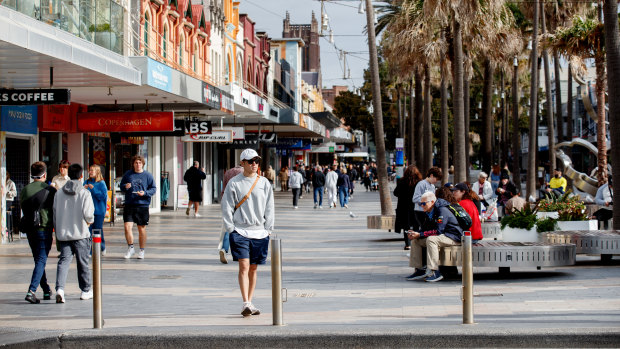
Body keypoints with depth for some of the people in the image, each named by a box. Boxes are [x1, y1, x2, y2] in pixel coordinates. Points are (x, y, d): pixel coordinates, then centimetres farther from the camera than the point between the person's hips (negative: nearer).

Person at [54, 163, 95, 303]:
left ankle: (60, 288, -20)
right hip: (80, 234, -3)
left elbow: (55, 213, 7)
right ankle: (86, 291, 22)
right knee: (83, 262, 10)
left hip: (63, 234, 3)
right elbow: (88, 215, -15)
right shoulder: (84, 193, -10)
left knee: (64, 260, 0)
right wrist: (90, 221, 9)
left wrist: (58, 231, 16)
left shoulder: (59, 193, 4)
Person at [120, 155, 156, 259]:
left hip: (143, 205, -1)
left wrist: (145, 193, -15)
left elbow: (153, 189, 2)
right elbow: (121, 187, 13)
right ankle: (130, 248, 8)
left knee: (142, 229, 6)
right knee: (127, 227, -9)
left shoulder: (148, 175, 1)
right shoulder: (127, 174, 6)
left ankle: (142, 251, 19)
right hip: (129, 205, 1)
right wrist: (125, 187, -10)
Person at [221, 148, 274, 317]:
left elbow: (269, 208, 12)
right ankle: (246, 304, -16)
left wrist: (268, 230, 6)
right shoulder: (234, 183, 0)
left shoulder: (264, 183, 8)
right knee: (244, 266, -12)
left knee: (253, 268, 8)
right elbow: (227, 208, 1)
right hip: (240, 231, -3)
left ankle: (250, 302, 16)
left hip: (259, 232, 3)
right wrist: (231, 229, -4)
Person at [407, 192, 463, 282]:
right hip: (442, 235, 10)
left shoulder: (442, 211, -20)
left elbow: (438, 230, -26)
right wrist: (415, 233, -7)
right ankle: (419, 270, -2)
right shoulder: (429, 212, 8)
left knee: (431, 239, -35)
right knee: (415, 241, 0)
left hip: (453, 237, -10)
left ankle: (434, 271, -36)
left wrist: (420, 235, -24)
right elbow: (428, 229, 12)